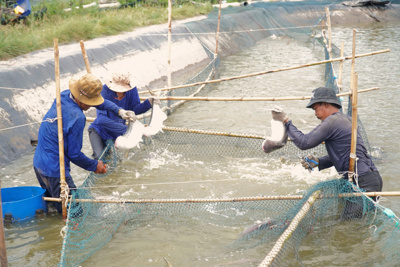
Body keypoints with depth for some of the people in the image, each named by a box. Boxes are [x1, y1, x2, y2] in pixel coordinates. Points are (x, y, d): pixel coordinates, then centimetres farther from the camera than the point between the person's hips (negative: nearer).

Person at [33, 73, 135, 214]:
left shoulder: (64, 96, 3)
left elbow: (98, 101, 21)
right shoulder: (77, 118, -22)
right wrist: (94, 165, 0)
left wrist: (118, 110, 18)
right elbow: (74, 154, -14)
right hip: (54, 170, -9)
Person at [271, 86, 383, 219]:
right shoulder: (345, 119, 19)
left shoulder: (332, 121, -12)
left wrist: (286, 121, -2)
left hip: (364, 183, -10)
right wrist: (318, 162, 8)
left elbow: (304, 142, -11)